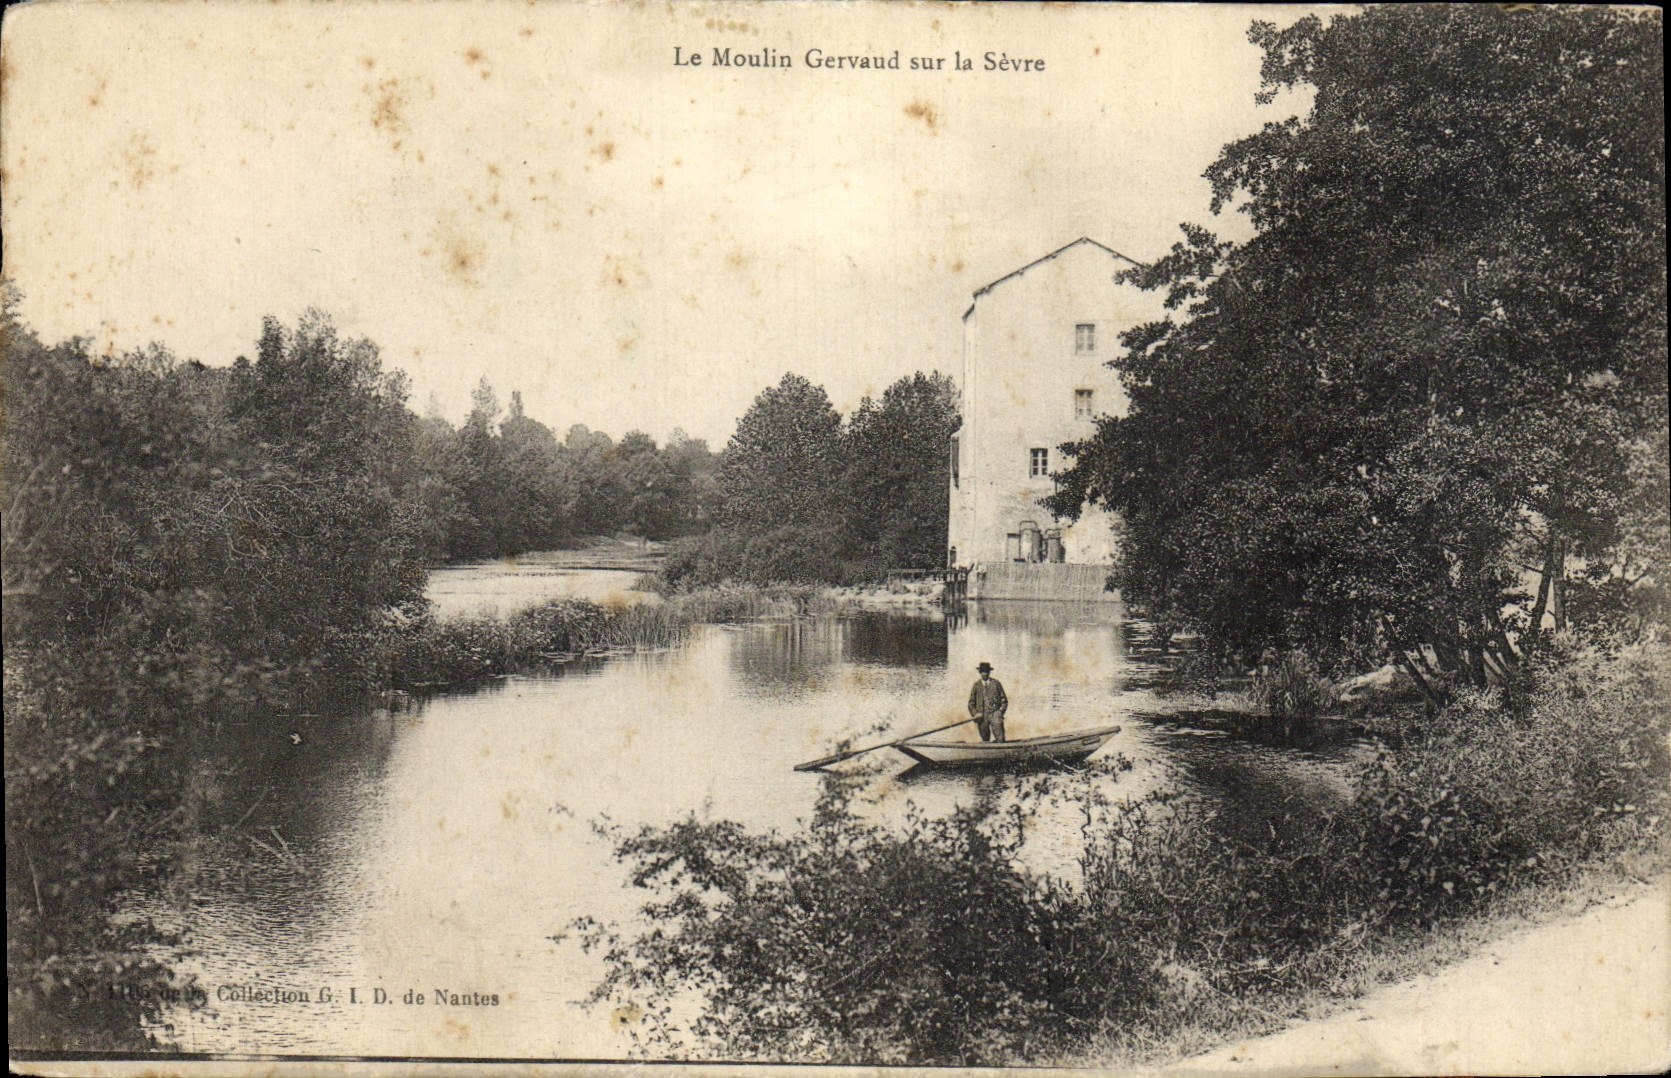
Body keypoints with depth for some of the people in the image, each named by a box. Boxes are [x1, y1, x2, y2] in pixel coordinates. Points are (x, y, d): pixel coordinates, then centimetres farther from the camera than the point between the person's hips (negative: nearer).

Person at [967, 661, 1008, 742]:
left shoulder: (996, 683, 11)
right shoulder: (976, 685, 12)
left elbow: (1004, 700, 15)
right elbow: (971, 703, 16)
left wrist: (1001, 711, 2)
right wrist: (975, 714, 2)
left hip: (995, 713, -1)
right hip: (982, 716, 1)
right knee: (985, 739, 1)